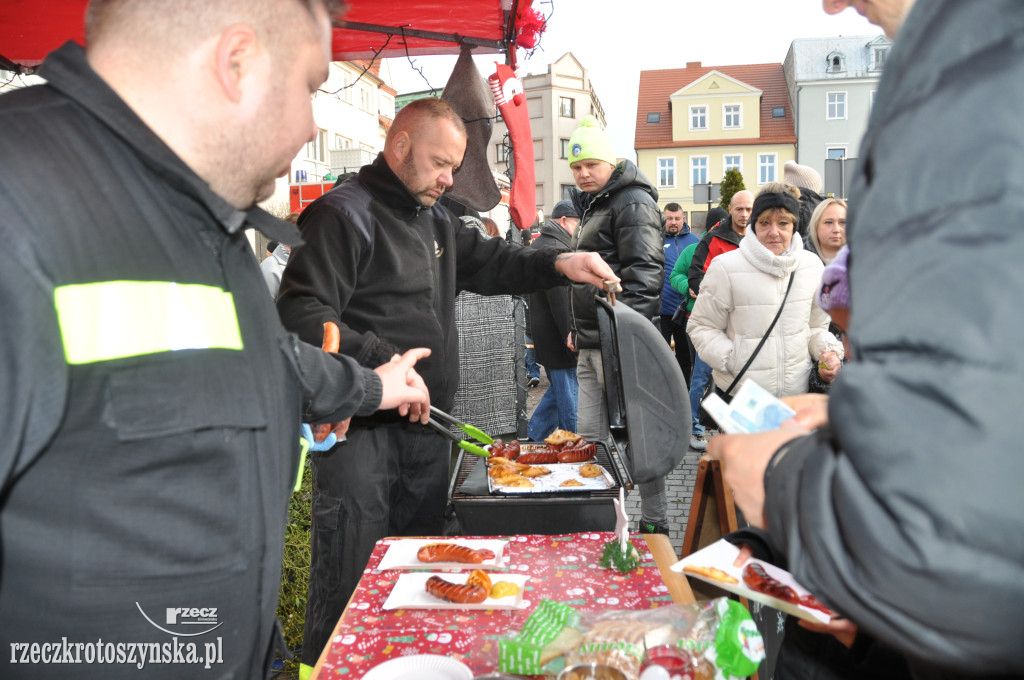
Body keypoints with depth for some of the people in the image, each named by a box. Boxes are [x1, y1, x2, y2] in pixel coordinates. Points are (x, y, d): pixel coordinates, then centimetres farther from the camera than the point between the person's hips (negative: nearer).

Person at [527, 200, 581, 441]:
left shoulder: (538, 244, 17)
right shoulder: (557, 250, -18)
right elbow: (561, 303, -24)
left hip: (544, 336, 11)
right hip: (557, 338, -11)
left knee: (558, 389, 21)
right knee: (568, 396, -2)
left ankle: (533, 435, 24)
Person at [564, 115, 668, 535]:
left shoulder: (633, 202, -8)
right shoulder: (592, 205, 22)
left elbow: (643, 271, -18)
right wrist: (577, 327, 23)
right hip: (592, 343, 10)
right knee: (589, 435, 12)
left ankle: (655, 526, 9)